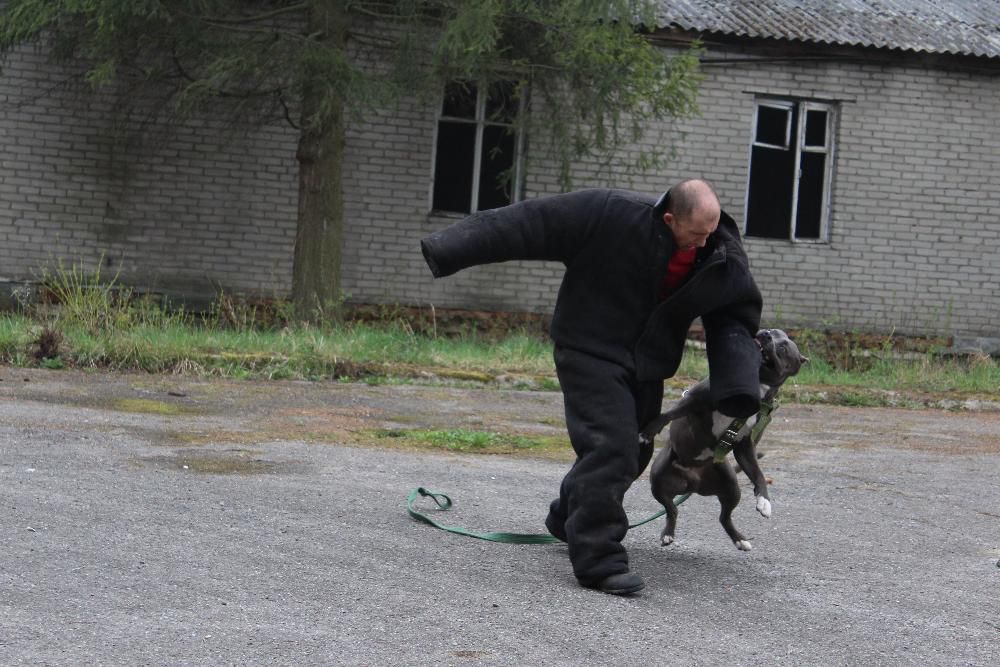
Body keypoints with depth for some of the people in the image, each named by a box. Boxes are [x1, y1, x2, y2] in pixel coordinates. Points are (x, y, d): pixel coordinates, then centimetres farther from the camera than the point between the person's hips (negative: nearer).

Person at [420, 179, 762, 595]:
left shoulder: (722, 257, -9)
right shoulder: (612, 215, -24)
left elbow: (734, 315, 2)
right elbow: (530, 224, -23)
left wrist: (739, 384, -16)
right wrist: (451, 250, -27)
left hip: (645, 365, 6)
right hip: (592, 353, -6)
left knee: (634, 452, 17)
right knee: (610, 446, -20)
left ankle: (568, 518, 43)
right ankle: (598, 560, -17)